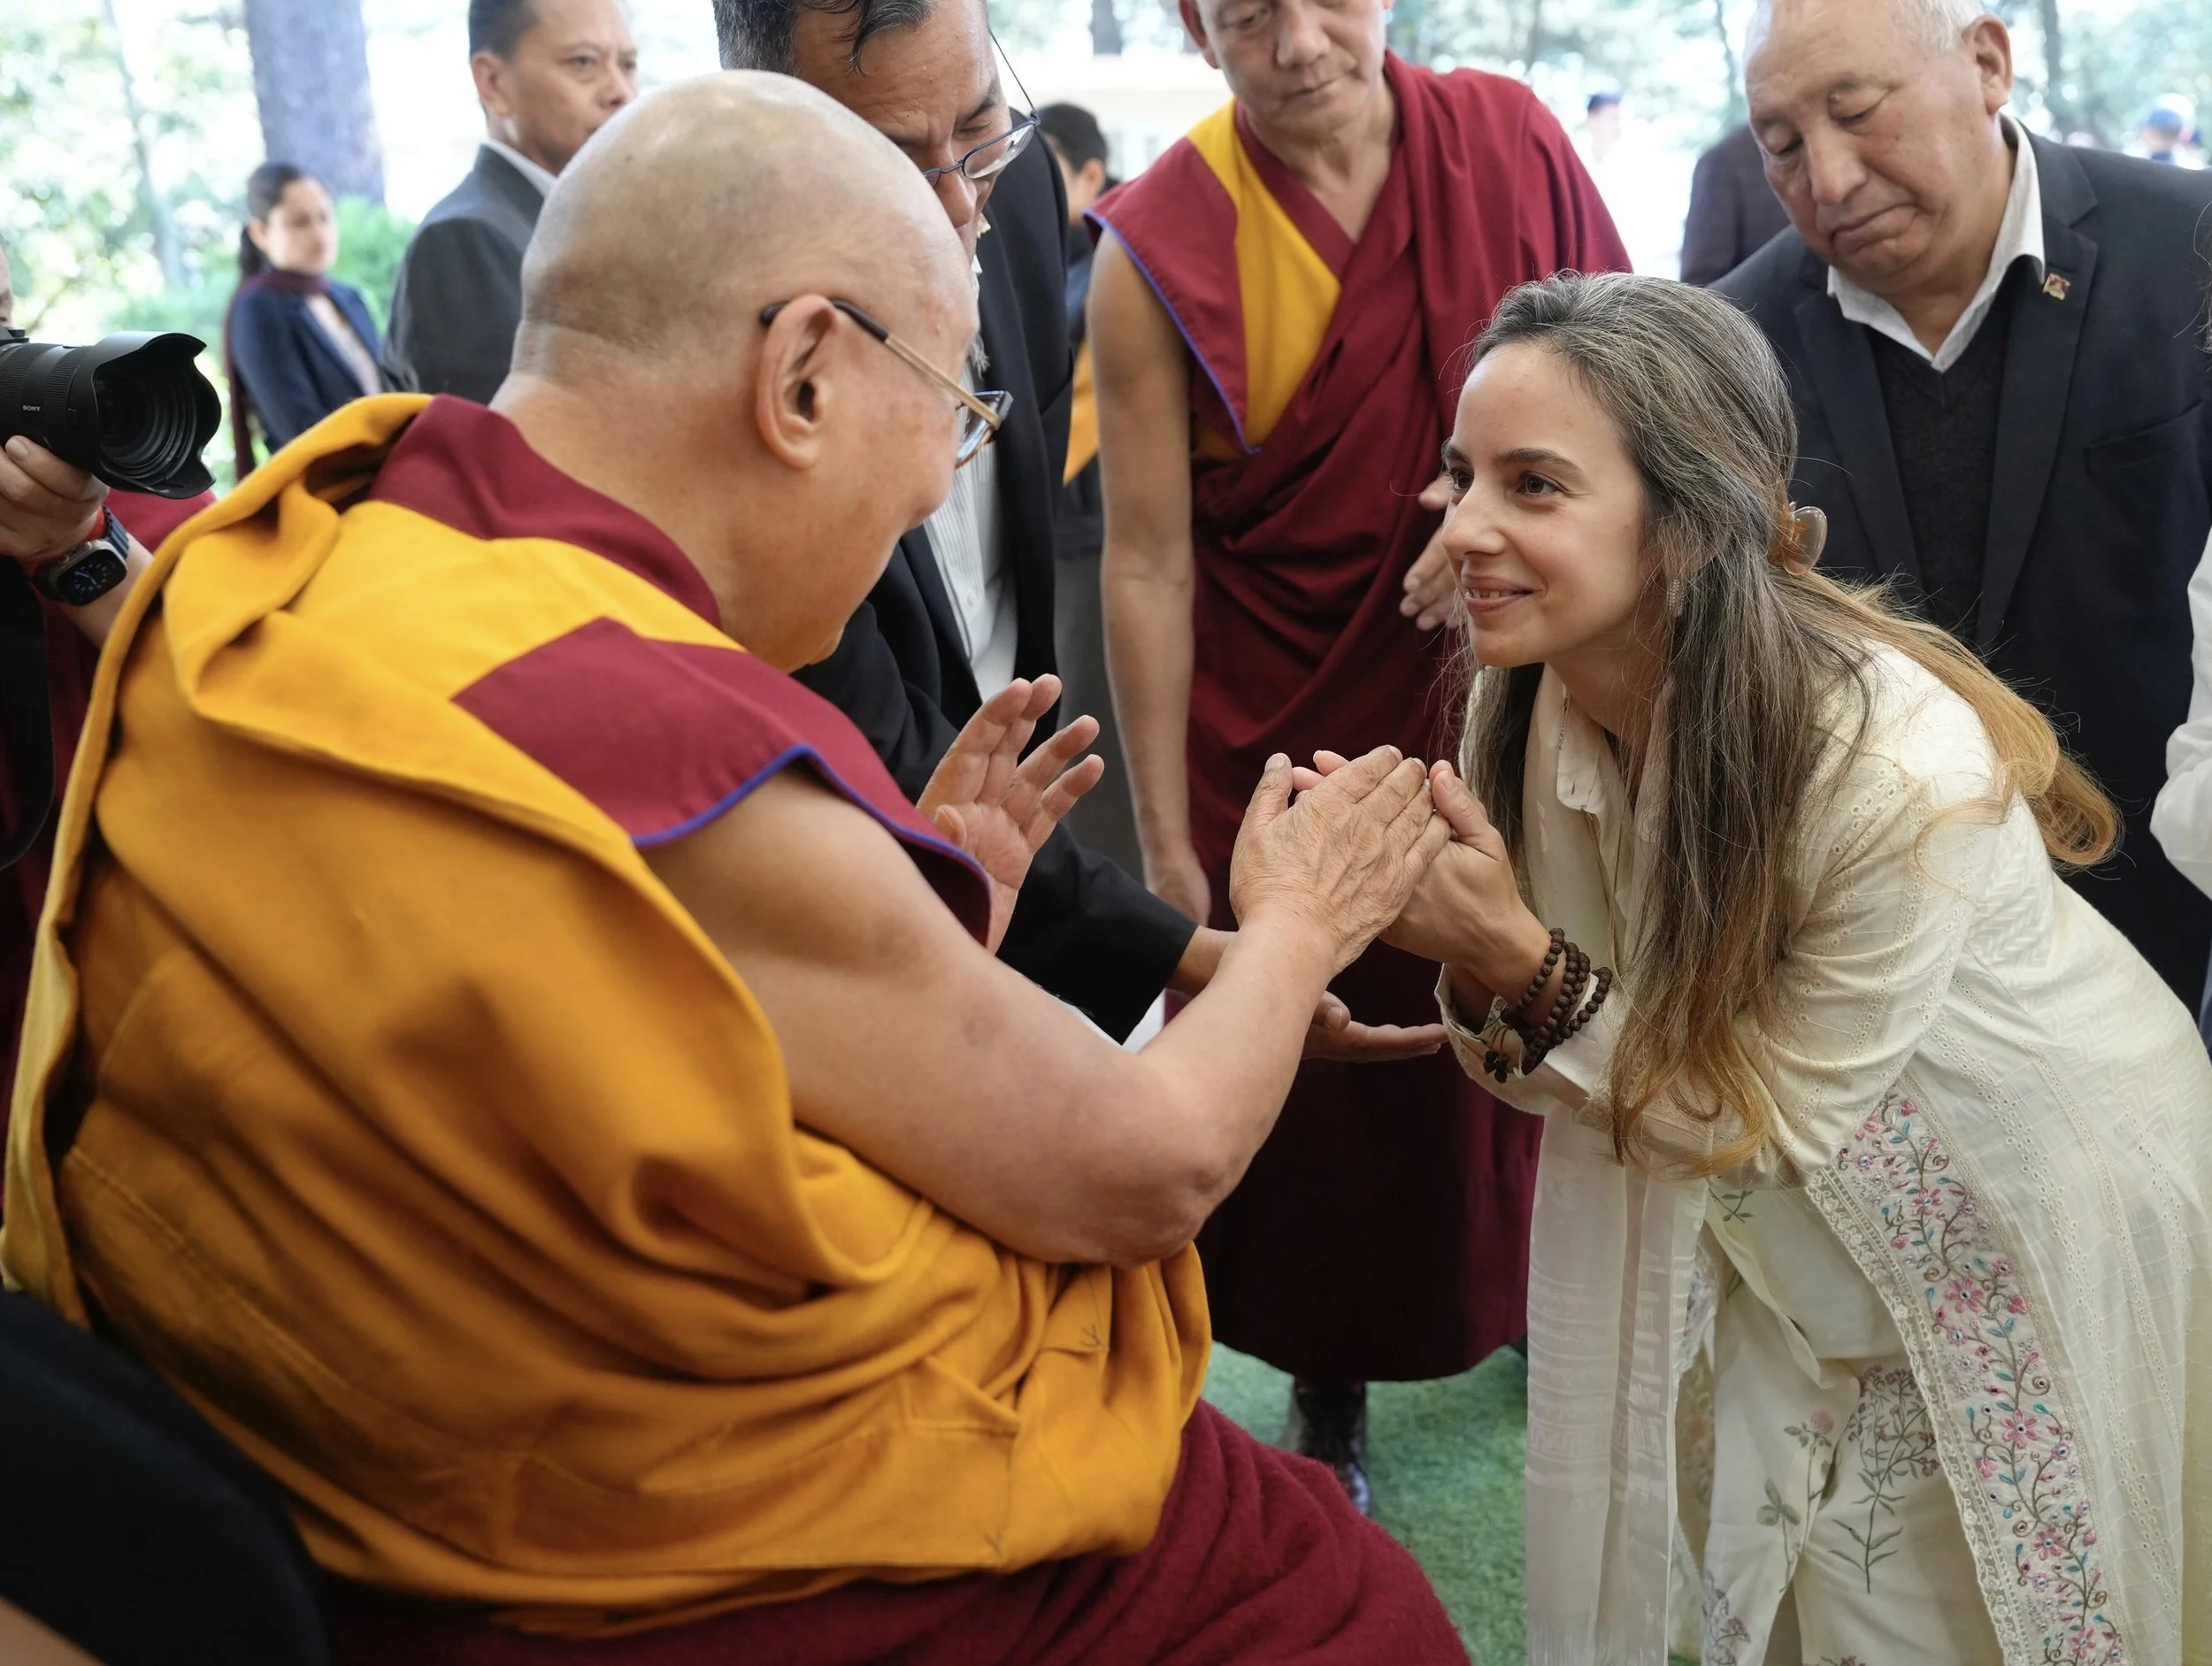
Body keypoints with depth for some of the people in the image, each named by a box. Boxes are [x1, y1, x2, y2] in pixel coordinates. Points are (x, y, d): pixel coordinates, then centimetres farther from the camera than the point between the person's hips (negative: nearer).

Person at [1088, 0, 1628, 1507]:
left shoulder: (1512, 142, -6)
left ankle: (1532, 1308, 45)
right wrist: (1165, 843, -11)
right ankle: (1328, 1394, 35)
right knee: (1312, 1080, 11)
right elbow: (1149, 560, -13)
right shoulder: (1157, 249, -15)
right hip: (1279, 742, -2)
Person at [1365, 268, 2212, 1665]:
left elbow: (1766, 1118, -23)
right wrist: (1474, 960, -30)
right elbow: (1592, 1063, -9)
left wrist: (1517, 959, -35)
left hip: (2036, 1229, -5)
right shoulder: (1547, 692, -18)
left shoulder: (1900, 775, -37)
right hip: (1796, 1234, 5)